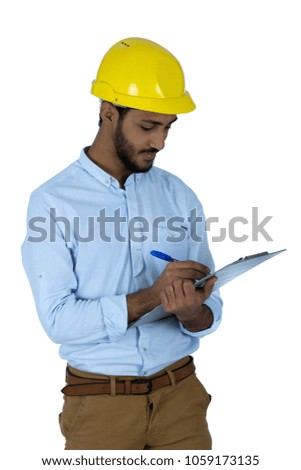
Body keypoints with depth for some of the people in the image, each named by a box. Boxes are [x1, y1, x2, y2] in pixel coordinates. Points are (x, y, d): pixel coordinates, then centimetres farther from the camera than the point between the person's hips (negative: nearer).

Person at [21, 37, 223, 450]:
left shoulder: (179, 196, 3)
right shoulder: (52, 202, -8)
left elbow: (210, 309, 2)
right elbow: (58, 319, -15)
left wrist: (193, 314, -21)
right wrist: (151, 296, -24)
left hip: (180, 391, 3)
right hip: (99, 402, -3)